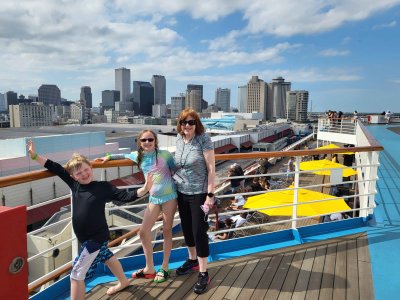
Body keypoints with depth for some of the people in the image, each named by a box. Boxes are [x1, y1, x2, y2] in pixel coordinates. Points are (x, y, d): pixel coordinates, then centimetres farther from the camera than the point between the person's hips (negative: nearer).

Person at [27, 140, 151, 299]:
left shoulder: (103, 187, -17)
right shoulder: (74, 184, -5)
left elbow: (126, 197, -20)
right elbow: (56, 168, 1)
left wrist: (144, 189, -34)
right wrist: (35, 156, 0)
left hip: (96, 237, -7)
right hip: (87, 237, 7)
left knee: (76, 274, -4)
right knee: (106, 256, 28)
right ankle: (123, 282, 54)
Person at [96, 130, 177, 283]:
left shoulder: (165, 154, -10)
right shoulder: (138, 156, 1)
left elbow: (175, 171, 0)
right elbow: (126, 155, 23)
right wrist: (109, 156, 15)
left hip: (170, 196, -4)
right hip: (154, 198, 4)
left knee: (167, 231, 6)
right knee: (143, 232, 4)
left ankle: (164, 268, 22)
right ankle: (149, 269, 22)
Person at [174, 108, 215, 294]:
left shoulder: (203, 140, -15)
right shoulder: (179, 139, 2)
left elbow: (211, 169, -15)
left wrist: (210, 195, -17)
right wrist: (173, 186, 15)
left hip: (199, 193, -6)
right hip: (181, 192, 6)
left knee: (199, 232, -1)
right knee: (186, 229, 18)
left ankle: (203, 274, 15)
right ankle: (192, 260, 41)